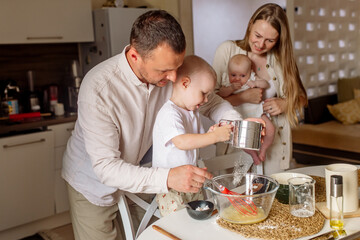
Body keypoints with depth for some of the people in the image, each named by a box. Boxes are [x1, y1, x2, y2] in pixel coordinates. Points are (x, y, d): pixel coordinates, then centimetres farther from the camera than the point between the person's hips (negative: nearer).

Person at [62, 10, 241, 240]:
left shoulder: (167, 74, -18)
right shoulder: (98, 88, -33)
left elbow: (210, 100, -2)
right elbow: (105, 167, -32)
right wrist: (168, 178, -44)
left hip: (137, 178, 4)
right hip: (95, 185, -4)